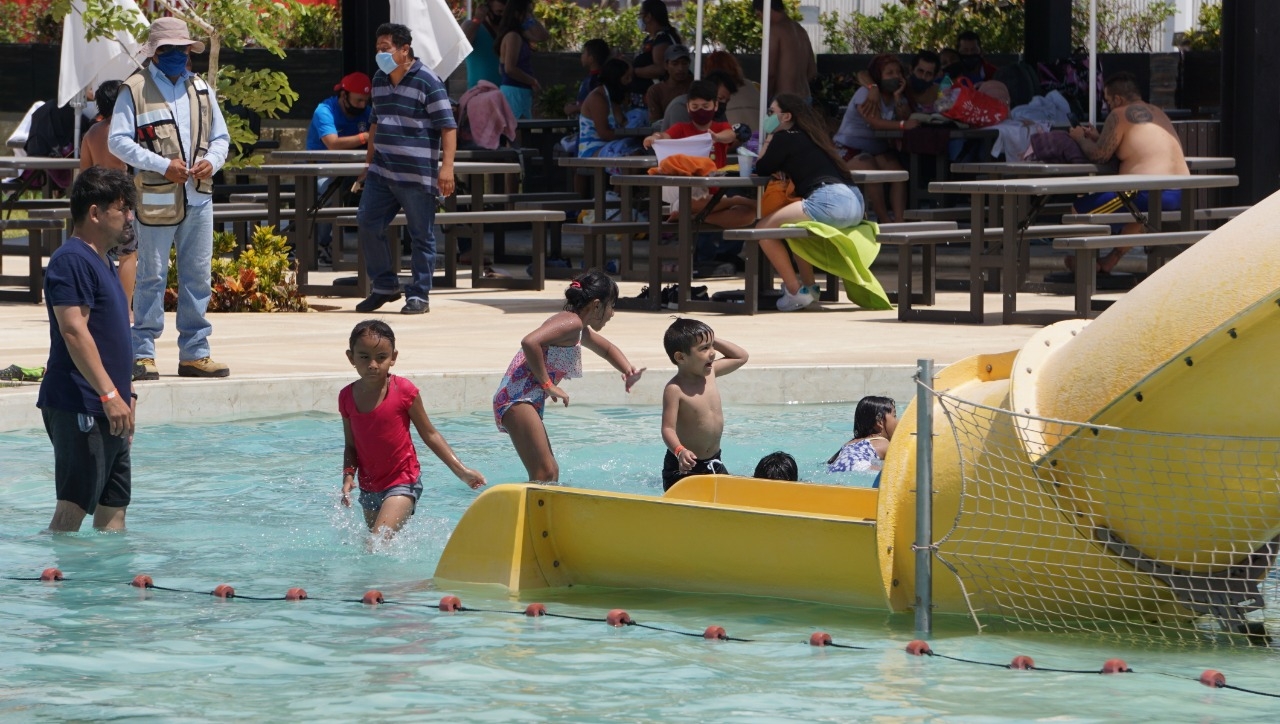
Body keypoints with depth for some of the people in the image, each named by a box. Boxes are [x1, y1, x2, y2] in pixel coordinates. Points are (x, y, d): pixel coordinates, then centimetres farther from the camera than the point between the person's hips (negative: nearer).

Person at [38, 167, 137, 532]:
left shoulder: (102, 262, 20)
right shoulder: (71, 261, -13)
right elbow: (73, 331, -21)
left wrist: (126, 393, 23)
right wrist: (109, 394, -25)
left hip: (107, 408, 10)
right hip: (78, 407, -10)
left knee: (114, 506, 10)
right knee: (74, 506, -11)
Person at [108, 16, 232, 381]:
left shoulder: (201, 89, 16)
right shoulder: (135, 89, -2)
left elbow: (220, 137, 20)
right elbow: (118, 140, -8)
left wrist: (212, 161, -3)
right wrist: (163, 165, -16)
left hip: (198, 197, 5)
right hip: (155, 198, -5)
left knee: (198, 276, 6)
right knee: (152, 276, -3)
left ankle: (195, 353, 13)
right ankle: (143, 353, 2)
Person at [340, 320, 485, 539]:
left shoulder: (404, 391, -14)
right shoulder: (347, 397, -2)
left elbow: (429, 435, -4)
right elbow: (351, 446, 8)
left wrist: (461, 470, -5)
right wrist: (348, 475, -10)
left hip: (402, 482, -5)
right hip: (369, 487, 5)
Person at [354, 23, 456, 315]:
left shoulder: (427, 82, -10)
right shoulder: (379, 80, 13)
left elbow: (448, 126, -12)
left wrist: (447, 165, -20)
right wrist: (369, 163, 25)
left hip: (417, 175, -7)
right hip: (382, 171, 7)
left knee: (421, 235, 0)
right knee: (367, 224, 3)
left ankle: (420, 295, 8)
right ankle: (384, 286, 16)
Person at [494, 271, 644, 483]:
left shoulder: (582, 331, 21)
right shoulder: (572, 322, -11)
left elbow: (607, 348, 41)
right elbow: (530, 342, -27)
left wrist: (629, 371, 20)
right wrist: (547, 384, -20)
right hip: (517, 399, -11)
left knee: (551, 472, 15)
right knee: (544, 474, -16)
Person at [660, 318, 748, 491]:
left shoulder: (710, 372, 3)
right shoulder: (675, 389, -18)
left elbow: (741, 357, 18)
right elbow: (668, 429, -24)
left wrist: (713, 341, 5)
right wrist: (680, 452, -43)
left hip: (713, 463, 7)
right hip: (684, 465, -7)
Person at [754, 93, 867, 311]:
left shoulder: (785, 138, 3)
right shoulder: (810, 136, 28)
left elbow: (762, 169, 12)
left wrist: (768, 142, 21)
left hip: (828, 199, -10)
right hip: (853, 201, 10)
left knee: (764, 228, -3)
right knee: (791, 224, 34)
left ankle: (795, 292, -3)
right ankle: (809, 285, 29)